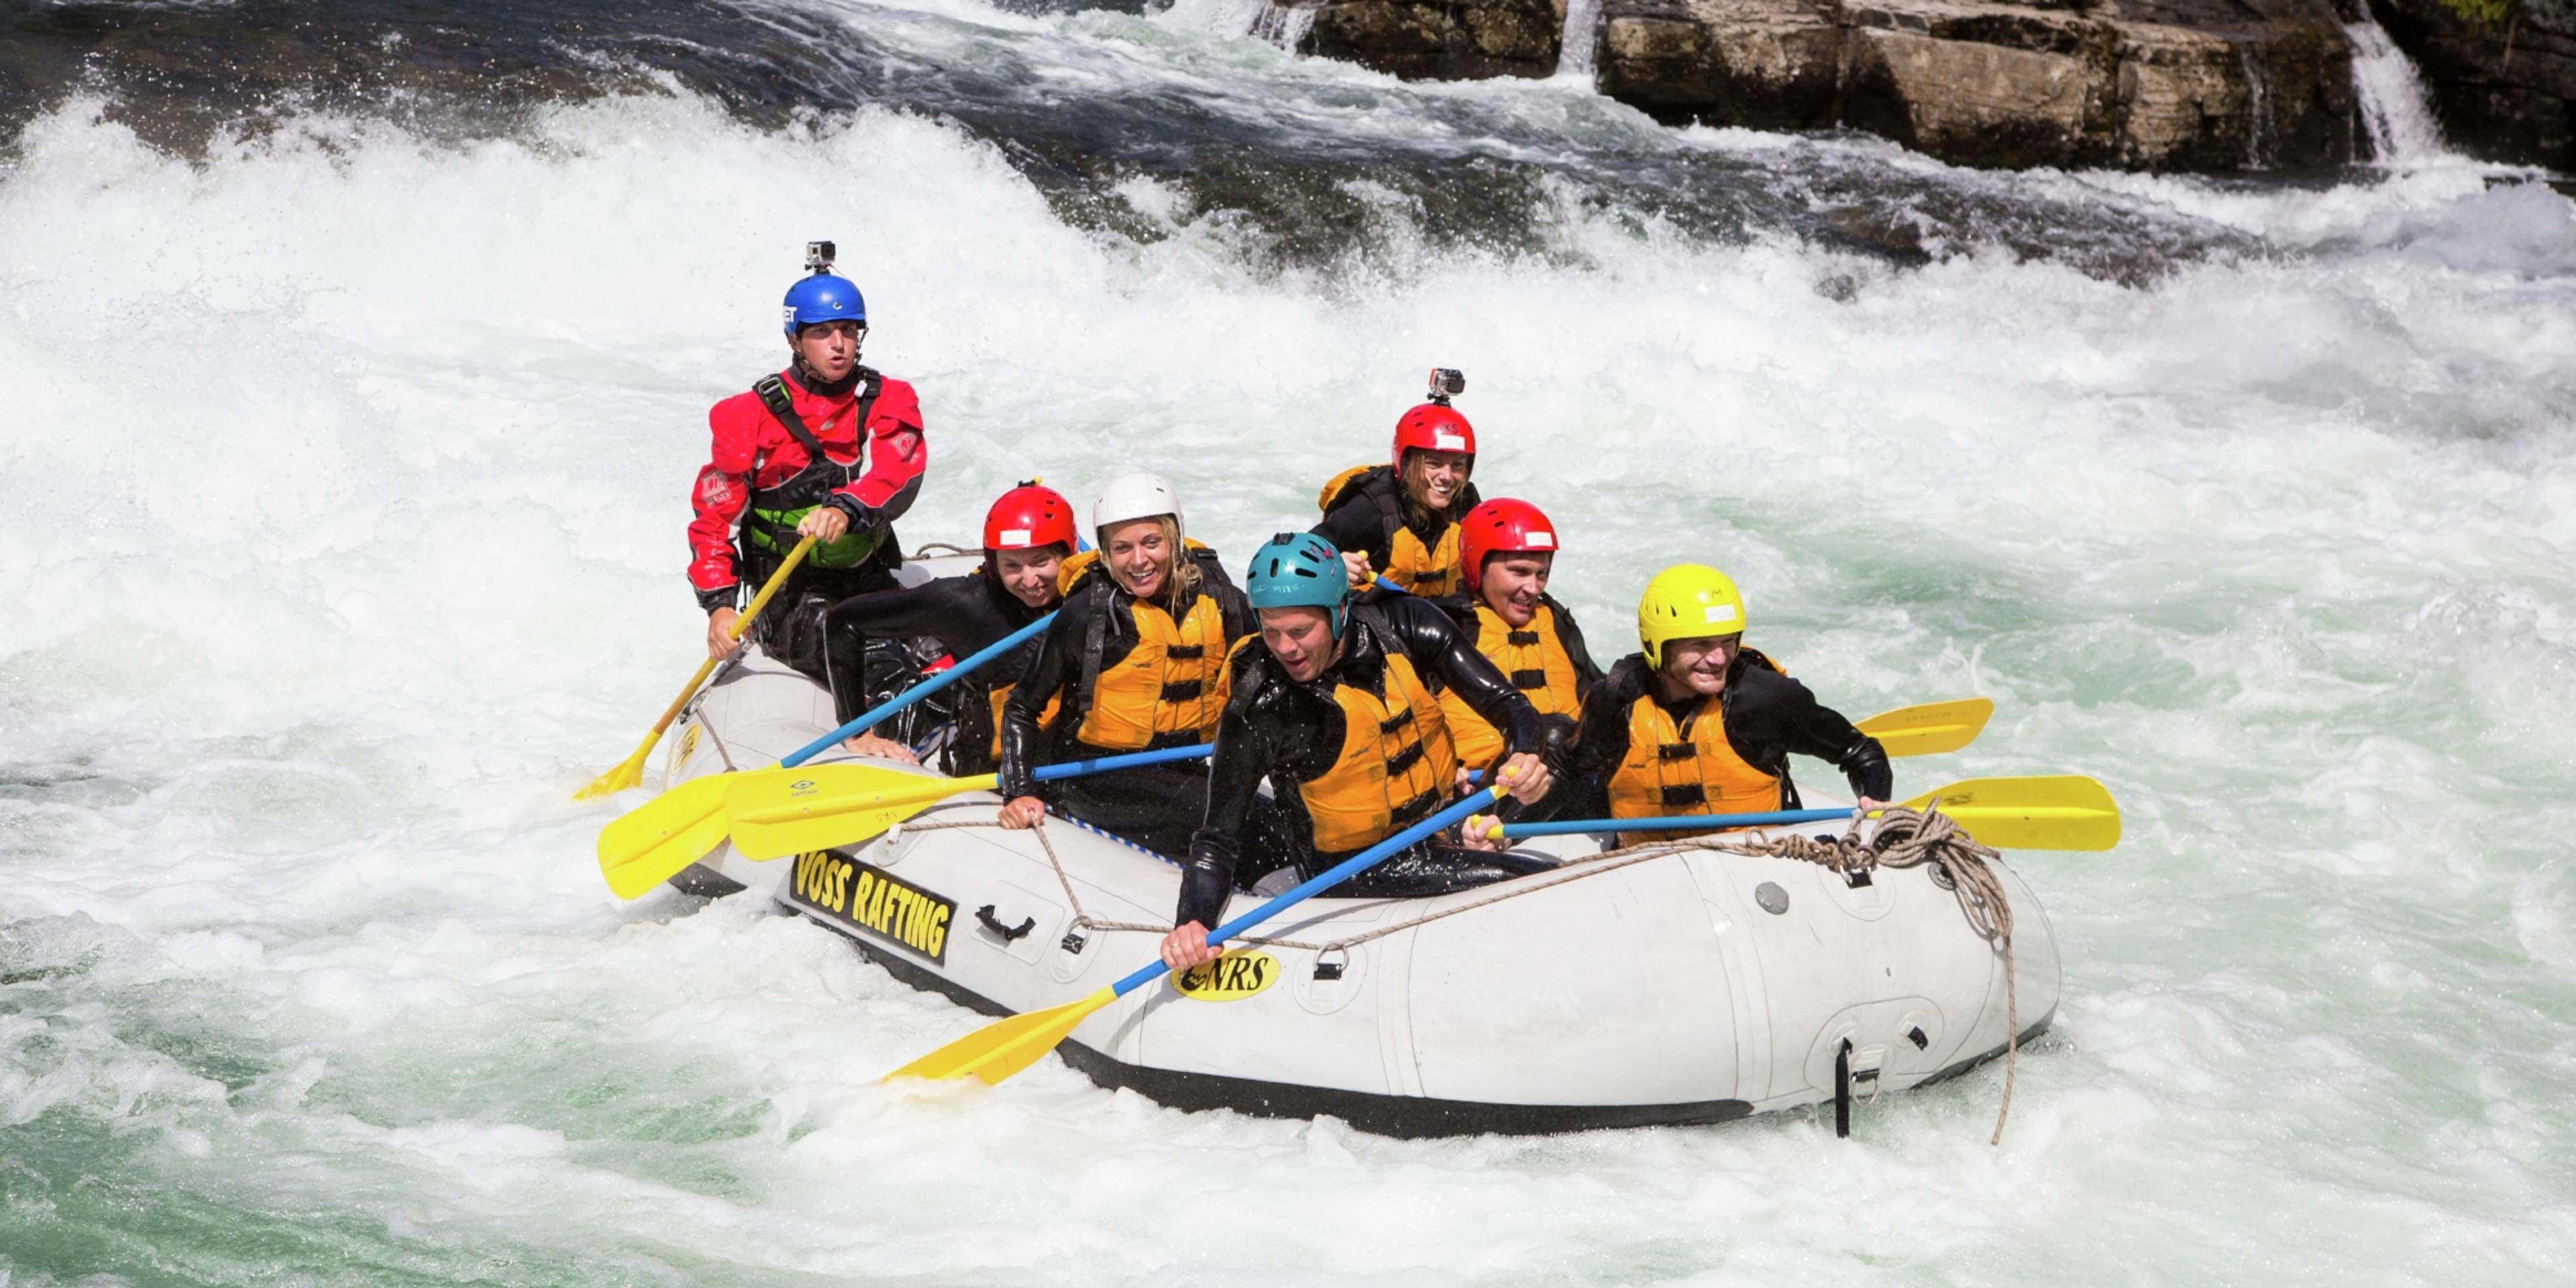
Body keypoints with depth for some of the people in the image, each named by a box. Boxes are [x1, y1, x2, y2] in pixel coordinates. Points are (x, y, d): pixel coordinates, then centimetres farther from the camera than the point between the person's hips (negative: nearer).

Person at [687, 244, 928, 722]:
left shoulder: (888, 402, 5)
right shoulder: (750, 416, -1)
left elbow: (898, 476, -15)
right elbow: (712, 520, -2)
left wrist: (846, 509, -37)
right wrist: (720, 605, -18)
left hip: (869, 583, 3)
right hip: (784, 598, -3)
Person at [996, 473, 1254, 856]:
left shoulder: (1217, 597, 1)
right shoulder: (1085, 614, -10)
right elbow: (1022, 709, -1)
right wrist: (1019, 793, -11)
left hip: (1189, 777, 4)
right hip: (1099, 788, -4)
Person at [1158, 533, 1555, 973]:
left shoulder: (1400, 626, -12)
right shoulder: (1256, 712, -20)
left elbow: (1505, 701, -8)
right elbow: (1218, 838, -18)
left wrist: (1526, 753, -30)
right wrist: (1192, 921, -35)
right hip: (1360, 866, -6)